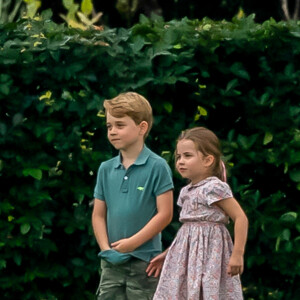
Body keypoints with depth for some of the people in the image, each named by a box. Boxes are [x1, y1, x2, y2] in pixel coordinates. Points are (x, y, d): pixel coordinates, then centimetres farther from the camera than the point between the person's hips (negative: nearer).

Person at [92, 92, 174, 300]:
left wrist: (132, 242, -15)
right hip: (112, 262, 5)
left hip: (144, 261, -5)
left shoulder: (157, 167, -8)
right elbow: (98, 214, 11)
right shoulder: (106, 169, 8)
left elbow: (165, 214, -11)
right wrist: (106, 248, -4)